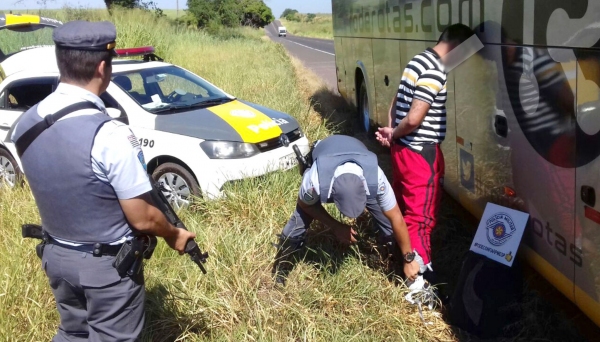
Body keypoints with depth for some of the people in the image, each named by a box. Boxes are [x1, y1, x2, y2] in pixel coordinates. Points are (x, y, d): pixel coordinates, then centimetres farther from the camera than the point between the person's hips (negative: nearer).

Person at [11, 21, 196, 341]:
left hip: (55, 255, 6)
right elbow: (142, 218, -21)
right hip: (107, 264, -6)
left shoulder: (26, 123, -6)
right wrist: (174, 235, -1)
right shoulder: (109, 135, -29)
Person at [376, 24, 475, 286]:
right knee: (421, 215, 0)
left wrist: (391, 130, 4)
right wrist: (394, 134, -8)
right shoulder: (435, 71, -21)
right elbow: (414, 118, -26)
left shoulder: (419, 60, 11)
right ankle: (421, 273, 9)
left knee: (402, 206, 23)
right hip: (420, 153, -10)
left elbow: (397, 101, 16)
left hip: (403, 148, 10)